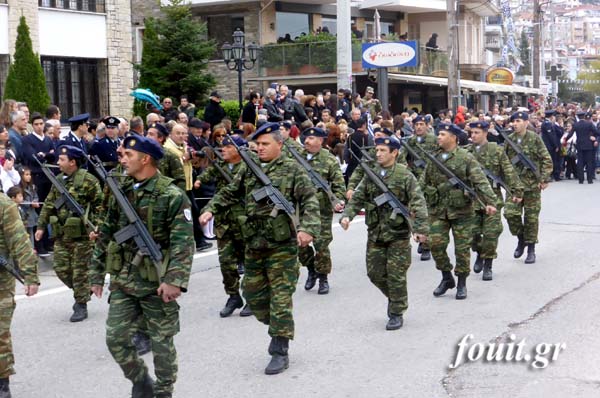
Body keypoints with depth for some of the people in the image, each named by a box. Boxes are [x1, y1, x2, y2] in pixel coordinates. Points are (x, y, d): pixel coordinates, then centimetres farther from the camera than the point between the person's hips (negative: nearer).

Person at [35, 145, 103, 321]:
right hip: (61, 235, 7)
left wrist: (97, 228, -16)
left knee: (80, 271, 0)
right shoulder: (58, 180, 10)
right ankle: (82, 292, 30)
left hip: (81, 235, -7)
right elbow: (48, 204, 16)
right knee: (61, 269, 8)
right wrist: (41, 226, 11)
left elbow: (100, 205, -10)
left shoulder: (88, 180, -11)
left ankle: (81, 306, 12)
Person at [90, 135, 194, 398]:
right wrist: (96, 274, 12)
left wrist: (174, 280, -27)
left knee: (162, 342, 6)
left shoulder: (172, 196, -12)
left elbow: (183, 243, -18)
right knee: (115, 338, 4)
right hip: (122, 280, 6)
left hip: (156, 282, -5)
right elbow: (105, 235, 14)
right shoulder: (121, 193, 8)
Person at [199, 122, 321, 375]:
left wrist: (307, 228, -25)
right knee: (252, 293, 11)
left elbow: (309, 200, -11)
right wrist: (210, 209, 3)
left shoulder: (292, 169, -4)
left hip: (281, 245, -6)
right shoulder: (249, 171, 12)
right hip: (253, 245, 6)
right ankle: (278, 329, 32)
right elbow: (228, 193, 19)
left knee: (280, 297, -4)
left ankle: (280, 352, 4)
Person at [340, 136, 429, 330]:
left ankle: (396, 313, 13)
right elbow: (357, 199, 10)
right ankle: (394, 297, 33)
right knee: (374, 272, 8)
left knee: (396, 275, 0)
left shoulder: (405, 175, -7)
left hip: (398, 233, -5)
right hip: (375, 233, 5)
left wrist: (421, 228, -21)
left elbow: (418, 203, -12)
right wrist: (347, 215, -8)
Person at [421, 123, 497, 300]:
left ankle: (461, 284, 16)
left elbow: (480, 181, -14)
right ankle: (446, 278, 18)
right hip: (438, 210, 4)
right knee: (436, 244, -2)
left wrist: (489, 202, -25)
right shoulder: (433, 158, 9)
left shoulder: (466, 158, -6)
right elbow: (423, 182, 17)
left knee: (462, 248, 2)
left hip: (461, 210, -4)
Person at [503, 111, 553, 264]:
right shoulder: (509, 140, 5)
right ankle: (521, 239, 17)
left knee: (531, 217, 2)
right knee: (510, 213, -9)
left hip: (532, 183, -3)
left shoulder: (534, 138, -5)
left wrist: (544, 179, -10)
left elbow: (546, 160, -4)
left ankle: (531, 249, 14)